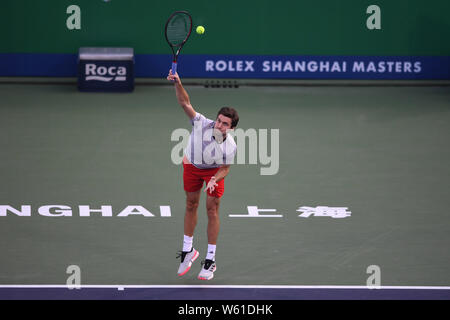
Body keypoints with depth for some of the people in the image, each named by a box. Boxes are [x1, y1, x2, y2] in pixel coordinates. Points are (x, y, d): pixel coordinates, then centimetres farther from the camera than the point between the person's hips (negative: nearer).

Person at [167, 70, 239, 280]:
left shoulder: (230, 146, -32)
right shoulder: (202, 124, -33)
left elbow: (225, 168, -17)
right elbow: (185, 104, -37)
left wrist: (215, 180, -37)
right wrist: (178, 84, -53)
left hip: (214, 170, -2)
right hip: (192, 166, 2)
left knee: (212, 210, -4)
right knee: (191, 205, 11)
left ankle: (210, 261, 4)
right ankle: (187, 251, 27)